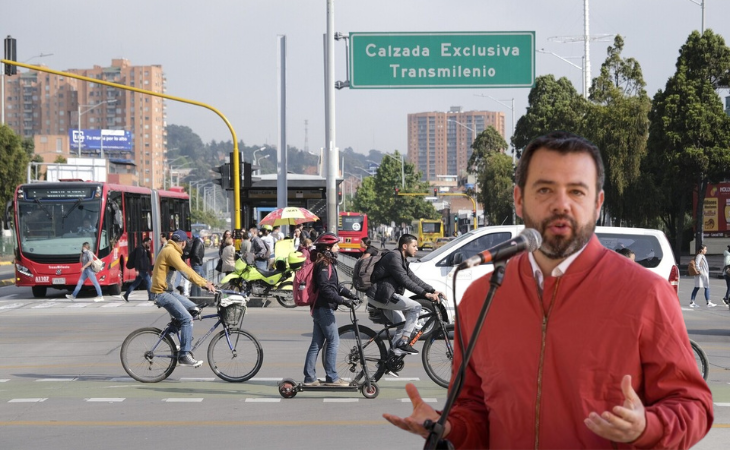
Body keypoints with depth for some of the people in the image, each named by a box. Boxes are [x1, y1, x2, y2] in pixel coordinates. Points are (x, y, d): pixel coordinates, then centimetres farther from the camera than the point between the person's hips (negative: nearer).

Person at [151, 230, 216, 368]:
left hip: (169, 290, 10)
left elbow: (185, 269, 18)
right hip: (162, 293, -10)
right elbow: (185, 271, -23)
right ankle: (184, 355, -21)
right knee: (187, 319, -19)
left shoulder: (170, 251, 18)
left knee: (194, 310, 9)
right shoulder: (170, 252, -15)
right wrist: (203, 283, -25)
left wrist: (205, 281, 11)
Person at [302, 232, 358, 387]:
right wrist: (342, 300, -24)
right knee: (333, 342, -5)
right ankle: (331, 378, -3)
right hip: (324, 308, -10)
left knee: (316, 343, 10)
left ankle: (310, 378, 11)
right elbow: (325, 289, -24)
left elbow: (335, 285, 24)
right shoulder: (324, 265, -15)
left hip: (319, 308, 10)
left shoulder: (328, 263, 17)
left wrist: (349, 294, 15)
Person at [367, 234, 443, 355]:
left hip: (385, 296, 11)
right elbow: (405, 281, -23)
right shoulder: (394, 257, -15)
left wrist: (433, 291, 5)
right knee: (415, 306, -15)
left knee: (402, 324, 12)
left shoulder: (403, 261, 18)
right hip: (380, 296, -11)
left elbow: (414, 279, 16)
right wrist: (425, 294, -26)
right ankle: (404, 342, -16)